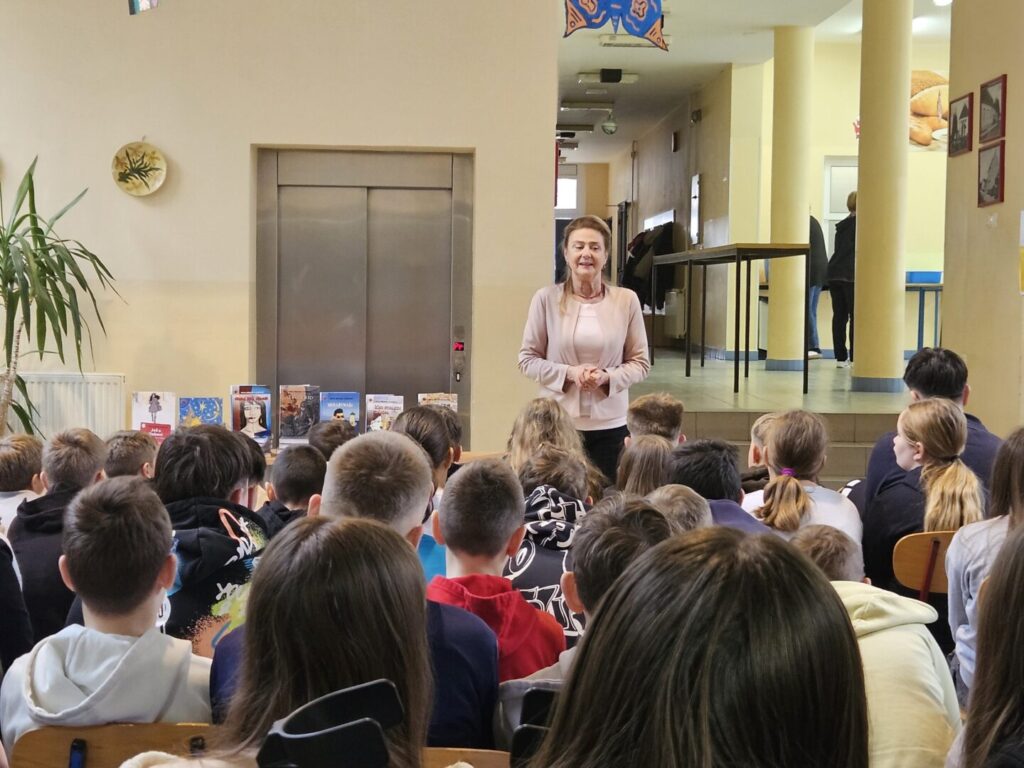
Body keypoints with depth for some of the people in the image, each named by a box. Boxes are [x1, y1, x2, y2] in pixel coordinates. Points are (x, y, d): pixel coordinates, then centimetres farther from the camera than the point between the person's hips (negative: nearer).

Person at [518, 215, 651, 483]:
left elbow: (641, 362, 3)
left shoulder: (626, 300, -2)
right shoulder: (546, 298, -4)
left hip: (611, 425, 1)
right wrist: (568, 373, -14)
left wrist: (607, 377, -14)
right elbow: (527, 359, 1)